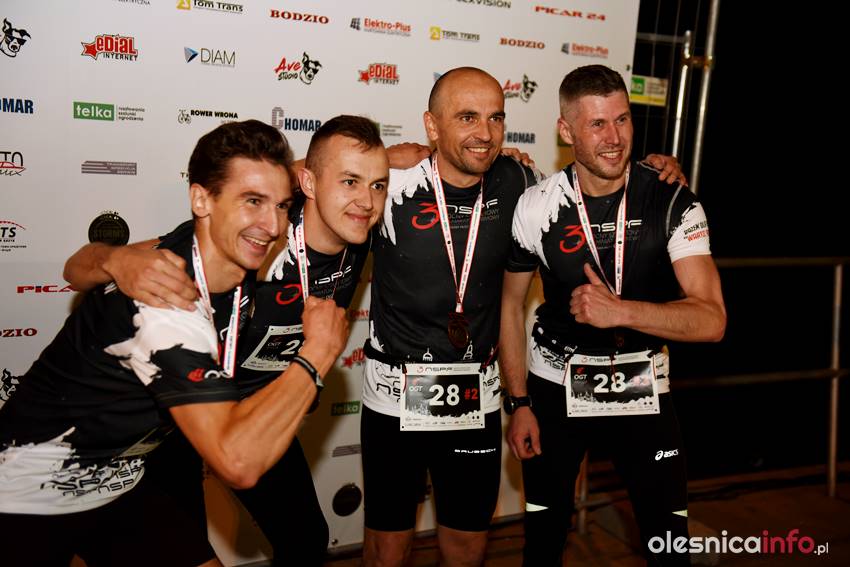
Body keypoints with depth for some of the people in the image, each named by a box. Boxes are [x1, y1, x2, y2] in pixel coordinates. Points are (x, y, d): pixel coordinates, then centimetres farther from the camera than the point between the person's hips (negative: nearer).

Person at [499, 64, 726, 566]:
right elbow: (511, 304, 0)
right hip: (555, 386, 0)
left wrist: (619, 311, -34)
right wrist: (519, 403, 0)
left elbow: (711, 320, -19)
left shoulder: (672, 203, -13)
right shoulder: (537, 208, -12)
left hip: (644, 388, 0)